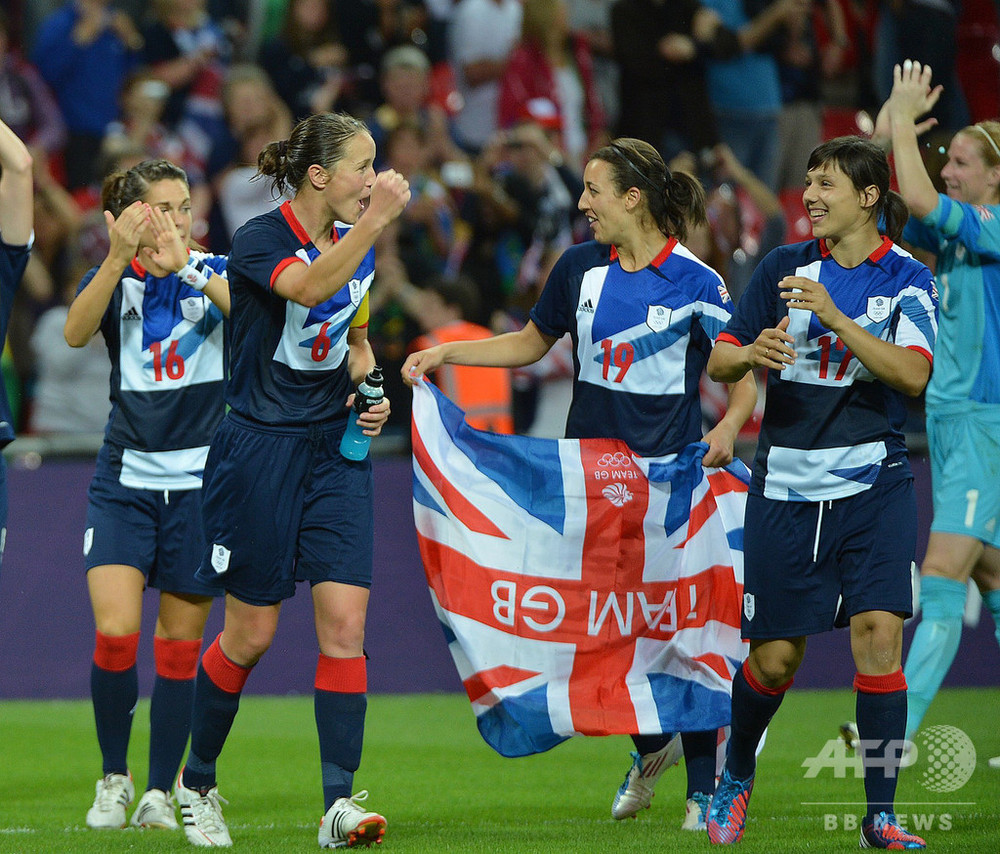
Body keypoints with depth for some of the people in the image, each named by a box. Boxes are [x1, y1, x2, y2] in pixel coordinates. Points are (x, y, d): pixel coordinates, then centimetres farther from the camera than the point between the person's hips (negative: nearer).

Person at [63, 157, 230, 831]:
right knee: (116, 632, -14)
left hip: (201, 483, 0)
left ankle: (160, 793, 14)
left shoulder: (213, 273, 0)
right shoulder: (116, 280, 3)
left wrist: (185, 266, -33)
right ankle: (114, 779, 4)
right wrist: (120, 257, -32)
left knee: (180, 643, 4)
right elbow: (76, 332, -19)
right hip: (125, 479, 0)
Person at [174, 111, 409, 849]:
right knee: (251, 634, 3)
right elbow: (309, 288, -36)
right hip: (261, 449, -5)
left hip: (336, 450, 5)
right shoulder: (259, 241, -13)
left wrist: (370, 387, 4)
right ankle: (197, 783, 24)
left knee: (344, 622, -8)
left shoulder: (357, 246, 8)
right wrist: (375, 222, -45)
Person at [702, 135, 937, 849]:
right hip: (787, 487, 2)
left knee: (878, 632, -16)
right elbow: (718, 362, 7)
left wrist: (834, 317, -24)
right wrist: (750, 354, -16)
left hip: (873, 484, -2)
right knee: (776, 657, 4)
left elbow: (913, 374, -15)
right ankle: (736, 778, 32)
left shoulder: (907, 276, -1)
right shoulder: (784, 267, 5)